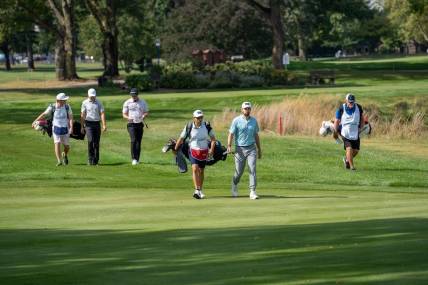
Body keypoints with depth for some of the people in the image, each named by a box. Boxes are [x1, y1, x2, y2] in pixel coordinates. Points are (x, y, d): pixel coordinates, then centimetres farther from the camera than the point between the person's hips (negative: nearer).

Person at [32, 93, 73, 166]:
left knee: (67, 146, 9)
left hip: (65, 129, 1)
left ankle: (65, 155, 42)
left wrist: (71, 127, -23)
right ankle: (59, 161, -12)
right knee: (57, 144, -14)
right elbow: (44, 114, 0)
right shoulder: (52, 107, -11)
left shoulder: (67, 107, -9)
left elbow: (70, 117, -10)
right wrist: (35, 121, 3)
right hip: (56, 128, -1)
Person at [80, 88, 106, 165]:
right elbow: (82, 115, 5)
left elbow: (102, 114, 0)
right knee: (90, 140, -17)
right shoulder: (85, 103, 3)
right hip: (89, 124, -2)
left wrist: (104, 125, -11)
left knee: (97, 142, 3)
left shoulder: (98, 103, 6)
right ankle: (90, 159, -13)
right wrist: (82, 127, 1)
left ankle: (96, 160, 12)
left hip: (97, 124, 2)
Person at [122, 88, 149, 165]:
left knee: (138, 141, 3)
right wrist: (128, 118, -17)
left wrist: (144, 116, -13)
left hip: (140, 124, 2)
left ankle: (137, 159, 9)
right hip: (131, 124, -2)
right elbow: (124, 114, 6)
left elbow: (146, 112, 11)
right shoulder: (127, 103, 5)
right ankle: (134, 159, -18)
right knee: (133, 140, -16)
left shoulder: (143, 102, 8)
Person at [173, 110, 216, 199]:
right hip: (193, 151, -2)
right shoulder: (189, 127, -9)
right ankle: (197, 190, -25)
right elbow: (181, 138, 0)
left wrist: (211, 149, -12)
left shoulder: (207, 126, -6)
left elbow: (213, 138, 1)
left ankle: (200, 190, 24)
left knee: (201, 171, 11)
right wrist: (175, 149, 3)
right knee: (195, 169, -19)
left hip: (204, 151, 2)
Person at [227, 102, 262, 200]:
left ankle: (252, 192, -14)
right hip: (240, 149, -2)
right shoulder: (236, 121, -3)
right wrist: (229, 146, -21)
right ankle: (234, 185, 37)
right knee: (239, 171, 5)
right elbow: (231, 134, -7)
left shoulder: (254, 121, 8)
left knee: (252, 169, -12)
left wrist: (259, 149, 20)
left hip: (251, 148, 2)